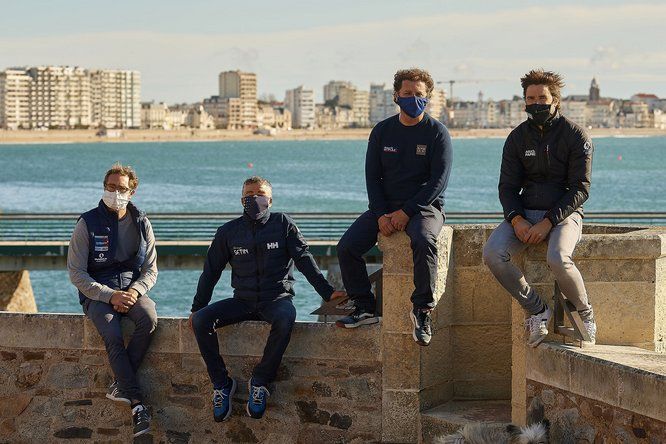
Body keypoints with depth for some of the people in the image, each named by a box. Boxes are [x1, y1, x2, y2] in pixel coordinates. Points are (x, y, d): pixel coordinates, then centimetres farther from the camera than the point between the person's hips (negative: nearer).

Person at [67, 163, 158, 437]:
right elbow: (76, 273, -4)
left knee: (149, 319, -32)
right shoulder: (88, 223, -2)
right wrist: (110, 295, -15)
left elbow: (151, 270, 10)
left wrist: (135, 291, -11)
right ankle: (137, 404, -31)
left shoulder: (141, 224, 8)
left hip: (132, 289, 3)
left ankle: (120, 385, -23)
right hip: (97, 293, -3)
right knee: (112, 336, -32)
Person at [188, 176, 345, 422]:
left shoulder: (283, 224, 3)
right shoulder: (229, 231, 9)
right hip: (242, 301, 3)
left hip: (277, 298, -3)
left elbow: (304, 260, 0)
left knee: (285, 319, -39)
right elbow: (211, 271, 14)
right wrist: (197, 307, 8)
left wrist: (327, 291, -9)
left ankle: (260, 381, -22)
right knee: (201, 320, -22)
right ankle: (221, 383, -10)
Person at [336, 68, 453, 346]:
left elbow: (439, 180, -9)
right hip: (385, 206, 4)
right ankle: (364, 308, -6)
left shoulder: (437, 133, -2)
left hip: (424, 206, -4)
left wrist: (406, 212, -17)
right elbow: (372, 176, 7)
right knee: (347, 247, -17)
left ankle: (422, 309, -26)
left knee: (423, 241, -38)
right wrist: (381, 214, -9)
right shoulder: (382, 131, 8)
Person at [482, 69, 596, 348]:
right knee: (493, 254, -26)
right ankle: (537, 310, -10)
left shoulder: (575, 136, -3)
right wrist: (517, 220, -14)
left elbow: (580, 189, -8)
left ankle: (585, 314, -7)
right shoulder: (517, 137, 9)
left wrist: (547, 223, -19)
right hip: (525, 212, 4)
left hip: (564, 213, -4)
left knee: (558, 259, -36)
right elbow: (507, 186, 7)